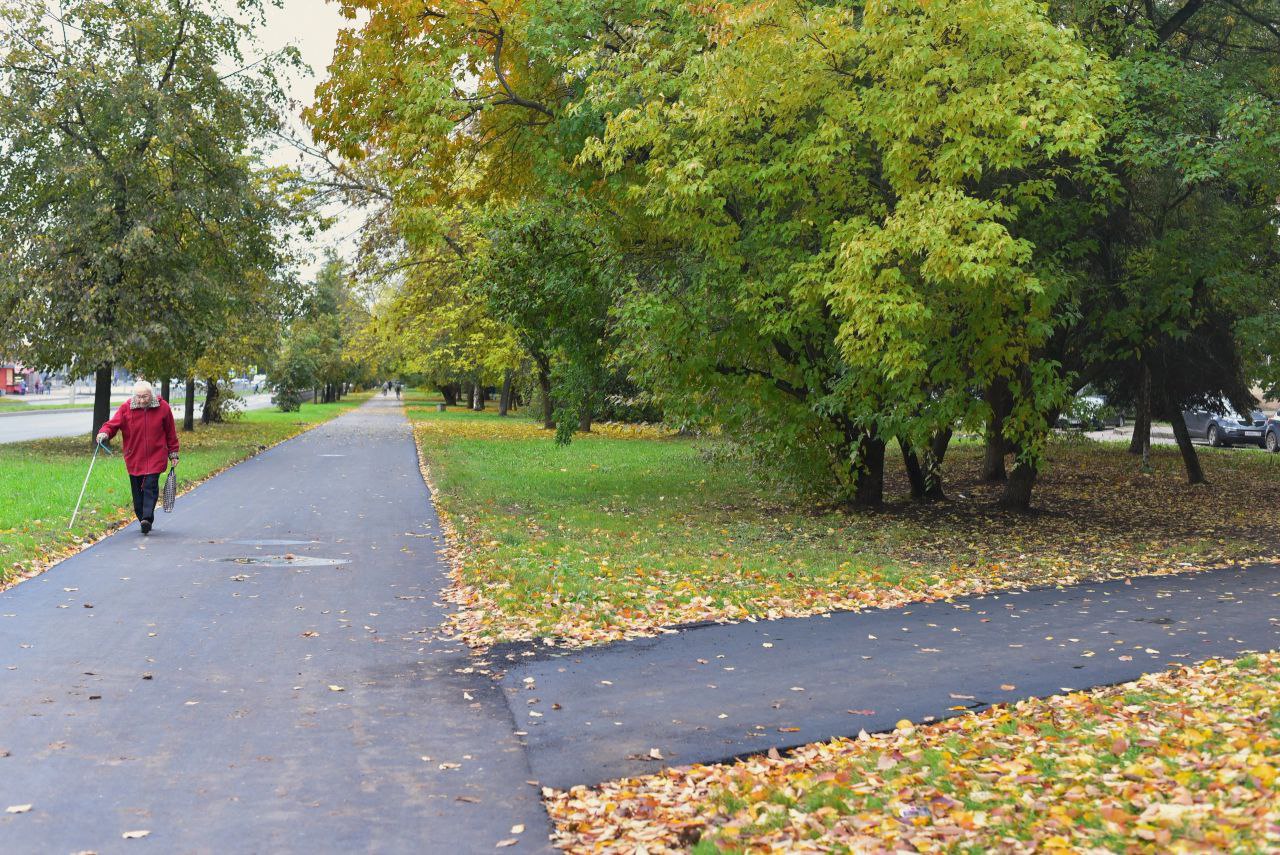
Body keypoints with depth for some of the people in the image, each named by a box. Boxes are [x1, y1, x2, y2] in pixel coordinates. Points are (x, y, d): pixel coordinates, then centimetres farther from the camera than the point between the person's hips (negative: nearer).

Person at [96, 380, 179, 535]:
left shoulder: (162, 407, -3)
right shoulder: (126, 408, -3)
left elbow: (170, 432, 6)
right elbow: (113, 424, -6)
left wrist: (173, 453, 9)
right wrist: (104, 433, -29)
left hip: (155, 457, -2)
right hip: (134, 458, 2)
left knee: (150, 487, -13)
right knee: (137, 491, 7)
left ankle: (147, 519, -19)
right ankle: (143, 519, 19)